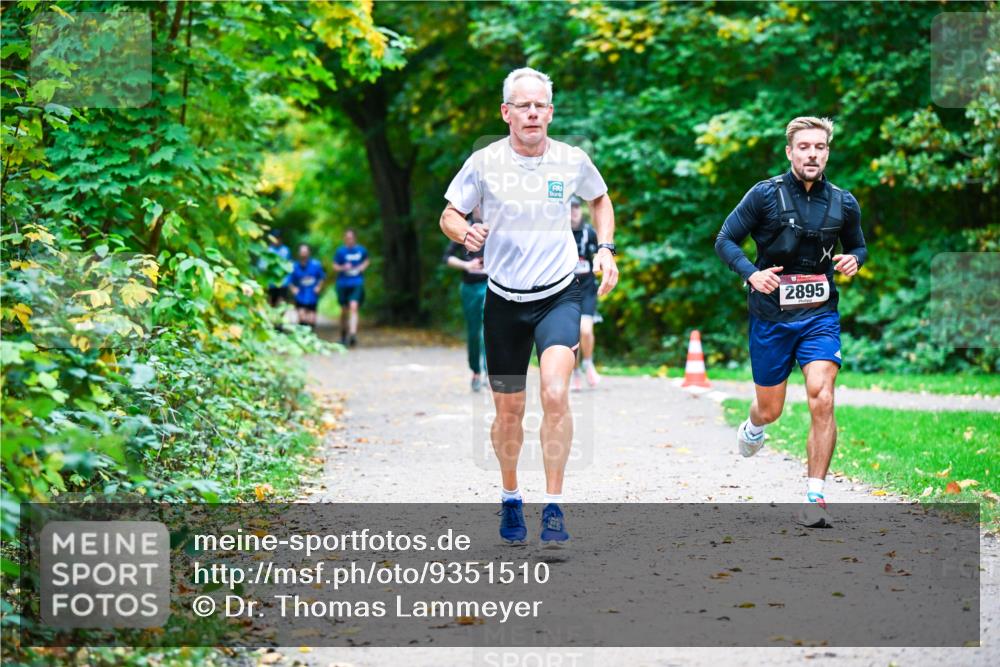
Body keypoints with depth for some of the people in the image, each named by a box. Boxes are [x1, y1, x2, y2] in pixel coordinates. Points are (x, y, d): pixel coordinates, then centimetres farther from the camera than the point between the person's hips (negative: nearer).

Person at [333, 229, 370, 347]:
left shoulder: (361, 250, 3)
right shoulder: (341, 251, -2)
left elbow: (367, 261, 20)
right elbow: (335, 266, 2)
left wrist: (362, 267, 0)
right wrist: (343, 268, -18)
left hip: (357, 284, -1)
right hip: (343, 283, 1)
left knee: (353, 307, -19)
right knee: (344, 310, 10)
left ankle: (353, 334, -26)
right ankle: (343, 335, 30)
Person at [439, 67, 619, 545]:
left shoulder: (572, 160, -2)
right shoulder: (484, 163, -6)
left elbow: (600, 199, 19)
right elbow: (449, 215, 5)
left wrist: (605, 248, 4)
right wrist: (465, 233, -18)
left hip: (559, 295, -1)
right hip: (504, 301, 1)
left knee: (555, 394, -23)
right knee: (508, 412, 8)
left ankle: (553, 506, -14)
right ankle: (510, 499, 32)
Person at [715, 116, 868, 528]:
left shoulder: (843, 203, 2)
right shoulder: (766, 195, -7)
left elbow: (858, 247, 18)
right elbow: (726, 240, -2)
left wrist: (854, 260, -6)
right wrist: (751, 273, -20)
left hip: (820, 315, 1)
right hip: (770, 315, -1)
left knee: (822, 400, -17)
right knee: (770, 410, 11)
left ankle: (815, 497, -9)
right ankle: (753, 426, 50)